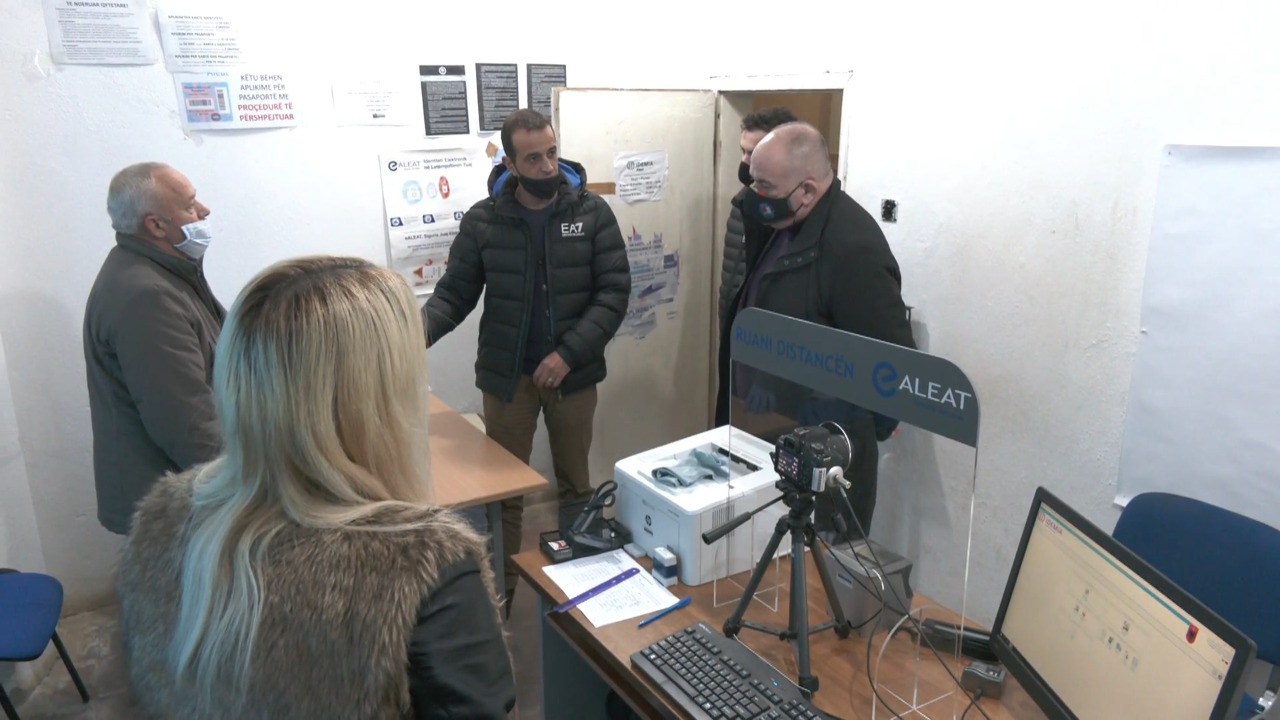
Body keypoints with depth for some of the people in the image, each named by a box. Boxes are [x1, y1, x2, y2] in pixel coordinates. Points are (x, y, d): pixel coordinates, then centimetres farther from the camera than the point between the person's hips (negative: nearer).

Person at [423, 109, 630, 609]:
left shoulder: (593, 213, -5)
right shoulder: (483, 220, -4)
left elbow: (614, 292, -8)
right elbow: (454, 294, -2)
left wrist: (569, 353, -18)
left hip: (574, 374, 0)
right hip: (506, 375, 0)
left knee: (575, 485, 17)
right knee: (504, 491, 10)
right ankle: (499, 593, 28)